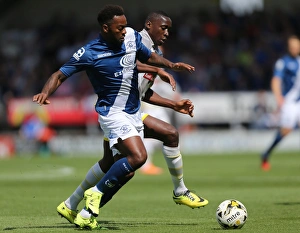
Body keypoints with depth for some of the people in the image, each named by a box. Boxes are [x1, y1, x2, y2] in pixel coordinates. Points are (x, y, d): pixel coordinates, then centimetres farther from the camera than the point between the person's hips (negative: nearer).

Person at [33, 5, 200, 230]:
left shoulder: (132, 36, 0)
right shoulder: (90, 53, -16)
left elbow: (149, 56, 19)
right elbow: (60, 75, -12)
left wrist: (171, 65, 2)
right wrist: (44, 93, -30)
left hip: (134, 112, 7)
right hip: (113, 112, -7)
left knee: (123, 169, 6)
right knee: (138, 156, -25)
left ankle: (89, 211, 16)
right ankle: (96, 193, -9)